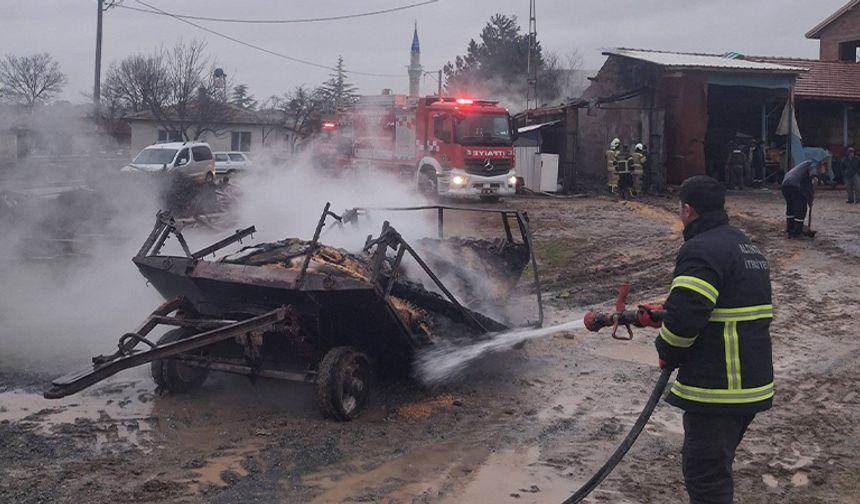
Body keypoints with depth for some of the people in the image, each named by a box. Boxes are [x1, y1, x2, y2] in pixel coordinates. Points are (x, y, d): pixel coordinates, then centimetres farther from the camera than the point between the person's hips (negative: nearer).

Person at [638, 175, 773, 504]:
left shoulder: (701, 250, -17)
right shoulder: (744, 245, 16)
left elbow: (683, 317, -26)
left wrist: (667, 352, -6)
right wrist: (662, 316, 22)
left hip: (716, 388, -10)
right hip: (753, 383, 10)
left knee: (704, 476, -3)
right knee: (716, 466, 23)